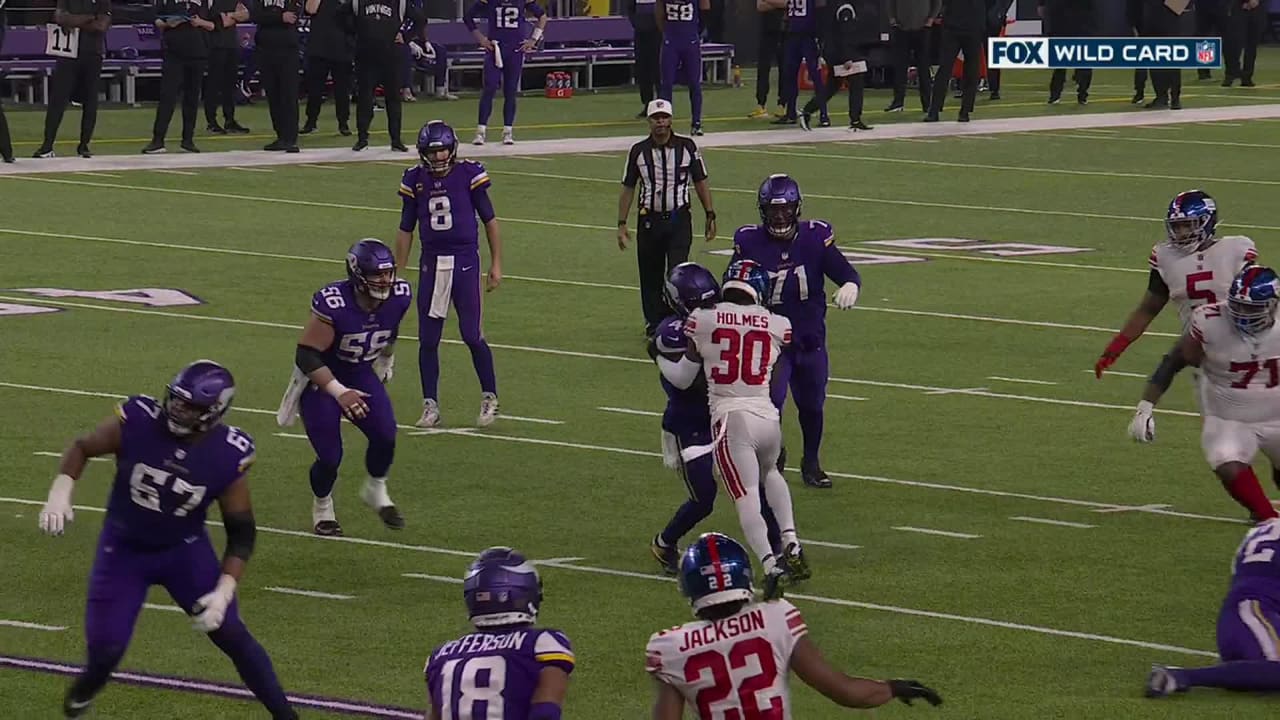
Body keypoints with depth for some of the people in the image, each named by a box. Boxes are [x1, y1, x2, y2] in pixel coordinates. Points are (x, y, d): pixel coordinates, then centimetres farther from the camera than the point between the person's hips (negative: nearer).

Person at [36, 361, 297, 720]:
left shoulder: (228, 456, -23)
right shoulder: (137, 422, -25)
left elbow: (241, 531, -13)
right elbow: (82, 447, -6)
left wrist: (223, 591, -23)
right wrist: (60, 493, -22)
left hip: (185, 550, 0)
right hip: (124, 548, 0)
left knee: (230, 634, -5)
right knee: (106, 647, -5)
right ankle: (87, 687, 32)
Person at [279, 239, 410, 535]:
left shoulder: (399, 297, -16)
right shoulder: (333, 304, -34)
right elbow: (306, 355, -28)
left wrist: (386, 363, 23)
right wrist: (339, 392, -34)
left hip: (359, 374, 5)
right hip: (320, 378, -5)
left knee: (385, 437, -12)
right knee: (330, 455, -9)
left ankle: (376, 491, 18)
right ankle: (322, 508, 22)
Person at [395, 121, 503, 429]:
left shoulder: (469, 174, -4)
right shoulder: (415, 180, 4)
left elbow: (489, 221, 3)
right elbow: (406, 230, 13)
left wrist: (496, 264, 1)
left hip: (465, 263, -3)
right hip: (431, 264, 3)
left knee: (472, 334, -4)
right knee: (428, 339, 3)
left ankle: (490, 399, 12)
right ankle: (430, 406, 13)